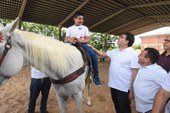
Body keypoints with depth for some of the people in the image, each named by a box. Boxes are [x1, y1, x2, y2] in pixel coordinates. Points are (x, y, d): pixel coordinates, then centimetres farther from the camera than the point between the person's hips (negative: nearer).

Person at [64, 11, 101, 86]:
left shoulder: (85, 28, 13)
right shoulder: (70, 28, 14)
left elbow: (88, 40, 3)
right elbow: (66, 39, 7)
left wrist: (80, 40, -17)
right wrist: (70, 40, -18)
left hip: (83, 44, 0)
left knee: (93, 55, -26)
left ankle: (96, 76, -12)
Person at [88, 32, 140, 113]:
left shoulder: (132, 54, -16)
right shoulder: (114, 51, 5)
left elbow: (135, 74, -17)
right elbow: (103, 54, 18)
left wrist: (132, 91, -18)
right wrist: (94, 49, 1)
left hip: (124, 88, -6)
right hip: (113, 85, 6)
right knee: (117, 107, 24)